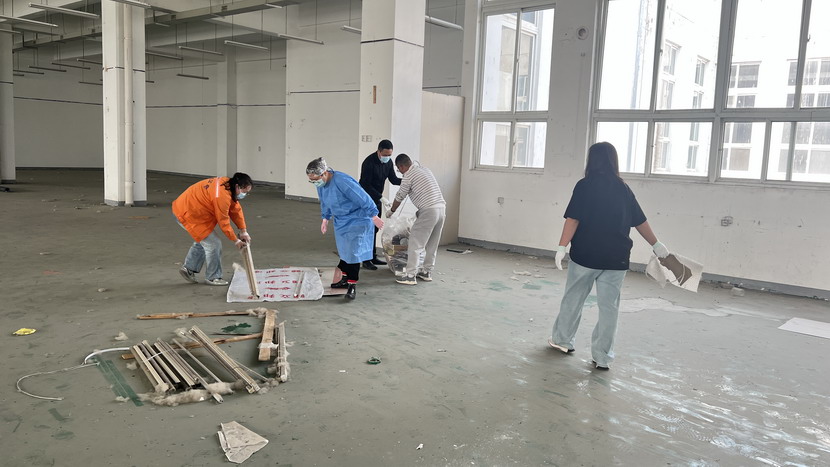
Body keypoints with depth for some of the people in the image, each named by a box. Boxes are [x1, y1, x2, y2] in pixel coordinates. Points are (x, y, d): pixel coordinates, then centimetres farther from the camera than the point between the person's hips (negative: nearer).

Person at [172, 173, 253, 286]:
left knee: (202, 240, 24)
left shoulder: (227, 183, -1)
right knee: (213, 244, -4)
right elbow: (223, 222, -19)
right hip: (187, 214, -10)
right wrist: (235, 240, -7)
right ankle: (212, 277, 11)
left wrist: (243, 231, 5)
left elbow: (236, 209, 5)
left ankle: (188, 268, 34)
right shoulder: (222, 196, -29)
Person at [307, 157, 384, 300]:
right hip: (341, 221, 8)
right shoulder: (321, 184, -4)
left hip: (357, 220, -8)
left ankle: (352, 286, -2)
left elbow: (363, 198, -26)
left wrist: (374, 217, -20)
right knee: (343, 251, 16)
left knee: (353, 252, -10)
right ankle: (345, 279, 31)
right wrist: (325, 219, 19)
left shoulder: (342, 181, -31)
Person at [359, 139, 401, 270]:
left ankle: (373, 256, 18)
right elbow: (366, 185, -24)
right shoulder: (369, 162, -23)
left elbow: (393, 180, 4)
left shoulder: (388, 162, -1)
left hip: (376, 198, 7)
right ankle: (366, 260, -3)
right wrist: (381, 197, -31)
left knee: (375, 228, 10)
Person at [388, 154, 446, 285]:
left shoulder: (408, 176, -3)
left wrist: (391, 211, 23)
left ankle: (410, 276, -1)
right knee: (432, 244, 17)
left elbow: (399, 197, 6)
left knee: (415, 243, -1)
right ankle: (427, 272, 26)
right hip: (442, 207, 8)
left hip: (428, 211, -8)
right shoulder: (425, 169, 19)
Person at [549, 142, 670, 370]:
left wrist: (562, 247, -13)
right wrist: (656, 245, 23)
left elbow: (573, 219, -14)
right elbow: (640, 221, 12)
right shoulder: (623, 189, 6)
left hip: (586, 255, -3)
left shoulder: (585, 186, -7)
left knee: (573, 299, 14)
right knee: (609, 306, 7)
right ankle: (602, 357, 11)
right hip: (616, 257, 3)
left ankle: (562, 340, 28)